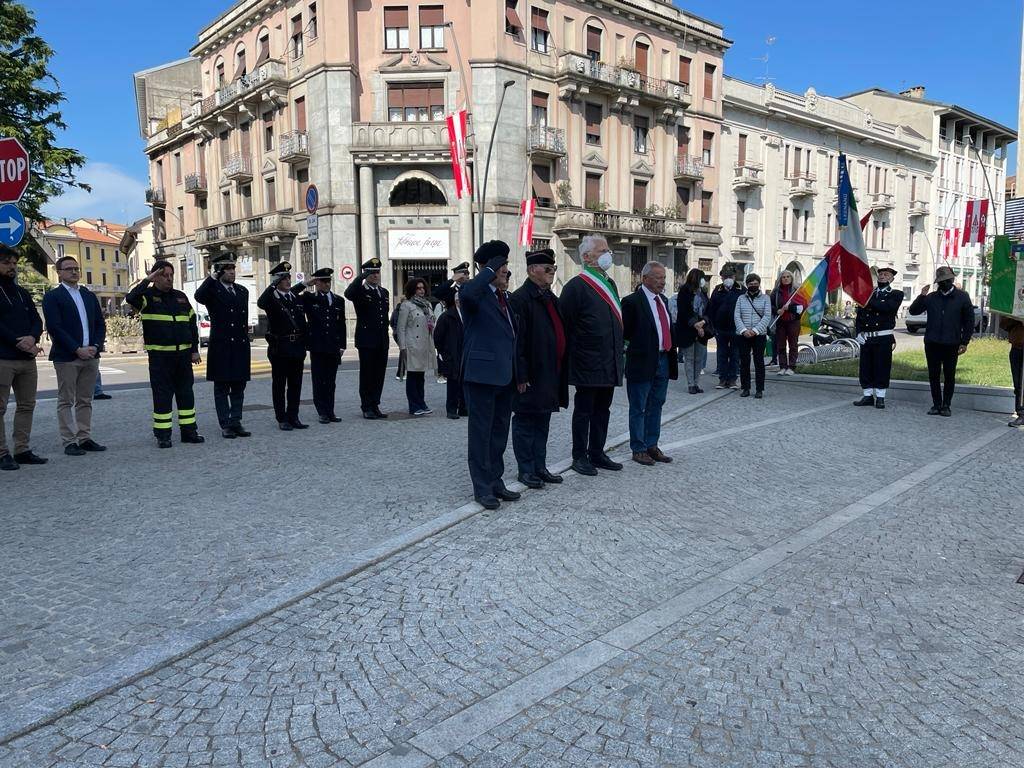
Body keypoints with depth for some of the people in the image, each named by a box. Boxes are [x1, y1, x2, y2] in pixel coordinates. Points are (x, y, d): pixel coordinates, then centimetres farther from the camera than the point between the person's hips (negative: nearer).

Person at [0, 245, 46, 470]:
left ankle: (22, 450, 15)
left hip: (27, 358, 7)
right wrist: (20, 343, -16)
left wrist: (32, 338, -9)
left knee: (27, 405, 8)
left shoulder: (23, 293, 18)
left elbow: (37, 320, 11)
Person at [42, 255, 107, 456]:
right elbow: (54, 327, -10)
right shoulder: (52, 296, -1)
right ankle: (69, 442, 3)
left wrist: (96, 346, -3)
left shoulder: (89, 296, 16)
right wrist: (77, 349, -15)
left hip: (91, 355, 5)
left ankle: (85, 439, 14)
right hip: (66, 357, -5)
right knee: (66, 401, 0)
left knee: (85, 401, 9)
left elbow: (100, 324, 13)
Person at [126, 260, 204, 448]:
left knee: (186, 393, 8)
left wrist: (194, 350, 10)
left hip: (183, 354, 4)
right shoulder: (148, 296, -1)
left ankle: (189, 431, 15)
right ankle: (163, 434, 6)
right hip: (159, 355, -4)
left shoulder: (181, 297, 13)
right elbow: (131, 298, -24)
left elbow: (192, 324, 15)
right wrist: (147, 280, -18)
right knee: (162, 395, -1)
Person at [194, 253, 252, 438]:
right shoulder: (212, 290, -2)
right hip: (221, 346, -5)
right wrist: (212, 277, -18)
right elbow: (198, 296, -25)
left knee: (239, 386, 9)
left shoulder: (242, 291, 16)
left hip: (241, 346, 5)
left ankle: (236, 422, 16)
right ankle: (225, 425, 8)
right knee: (221, 387, 3)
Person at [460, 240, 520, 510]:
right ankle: (482, 487, 10)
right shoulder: (475, 292, -9)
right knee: (481, 432, 1)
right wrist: (489, 271, -21)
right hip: (481, 373, -8)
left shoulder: (506, 297, 17)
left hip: (504, 375, 8)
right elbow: (467, 294, -36)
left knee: (500, 430, 15)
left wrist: (519, 372, 18)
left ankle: (496, 481, 26)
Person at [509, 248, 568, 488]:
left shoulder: (550, 298, 15)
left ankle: (540, 467, 25)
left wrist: (561, 371, 16)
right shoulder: (520, 298, -13)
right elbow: (517, 340, -18)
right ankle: (526, 470, 12)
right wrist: (521, 376, -21)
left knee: (542, 423, 15)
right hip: (531, 375, -9)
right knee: (525, 423, 3)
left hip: (549, 374, 9)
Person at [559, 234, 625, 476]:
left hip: (610, 363, 8)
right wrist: (574, 353, -11)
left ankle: (597, 454, 25)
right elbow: (564, 324, -12)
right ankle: (580, 457, 13)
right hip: (588, 363, -8)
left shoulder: (610, 283, 14)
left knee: (602, 410, 14)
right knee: (584, 410, 2)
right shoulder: (576, 286, -11)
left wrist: (617, 352, 17)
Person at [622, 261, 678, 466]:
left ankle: (652, 446, 27)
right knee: (638, 409, 4)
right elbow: (625, 332, -13)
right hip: (643, 362, -8)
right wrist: (635, 346, -9)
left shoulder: (663, 300, 13)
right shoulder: (632, 301, -13)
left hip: (663, 361, 8)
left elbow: (668, 328, 17)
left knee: (656, 406, 16)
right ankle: (638, 449, 13)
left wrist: (671, 356, 10)